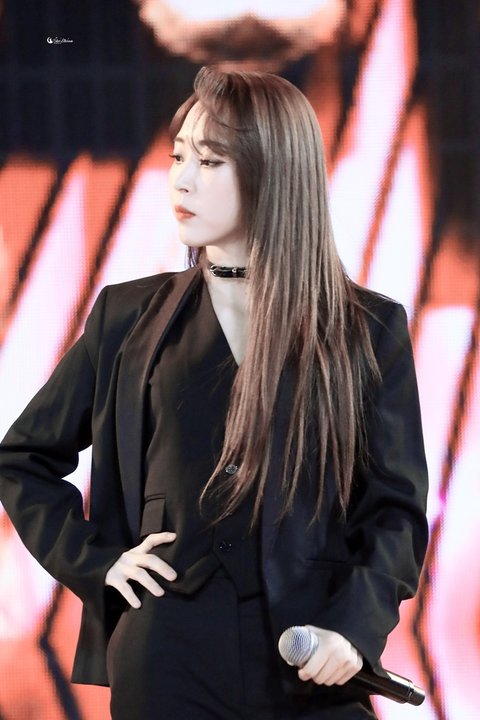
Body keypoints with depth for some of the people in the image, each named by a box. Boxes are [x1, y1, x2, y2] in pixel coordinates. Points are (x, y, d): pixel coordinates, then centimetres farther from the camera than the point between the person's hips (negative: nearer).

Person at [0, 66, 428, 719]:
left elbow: (396, 508, 2)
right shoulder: (131, 320, 7)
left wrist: (357, 625, -14)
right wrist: (94, 561, 1)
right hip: (168, 659, 1)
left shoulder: (368, 331, 3)